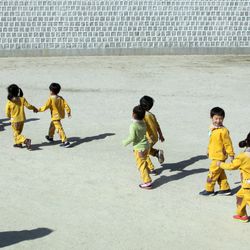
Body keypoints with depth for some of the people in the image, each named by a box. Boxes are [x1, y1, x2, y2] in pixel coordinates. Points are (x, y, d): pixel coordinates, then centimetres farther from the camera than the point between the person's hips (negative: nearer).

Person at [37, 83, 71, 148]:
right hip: (60, 115, 9)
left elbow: (45, 107, -16)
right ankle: (50, 137, 47)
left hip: (55, 116, -9)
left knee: (59, 129, -10)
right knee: (52, 126, 29)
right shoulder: (60, 98, 2)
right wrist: (68, 112, 8)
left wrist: (38, 110, -4)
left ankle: (65, 142, -14)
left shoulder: (51, 99, -17)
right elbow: (66, 105, 0)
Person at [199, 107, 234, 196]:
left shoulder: (223, 131, -20)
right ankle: (225, 189, 28)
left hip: (219, 156, -9)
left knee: (213, 173, -1)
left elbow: (228, 143, -16)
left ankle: (209, 190, 12)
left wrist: (231, 154, -12)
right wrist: (209, 150, 26)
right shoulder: (212, 128, 6)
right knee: (220, 173, 17)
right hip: (214, 155, 9)